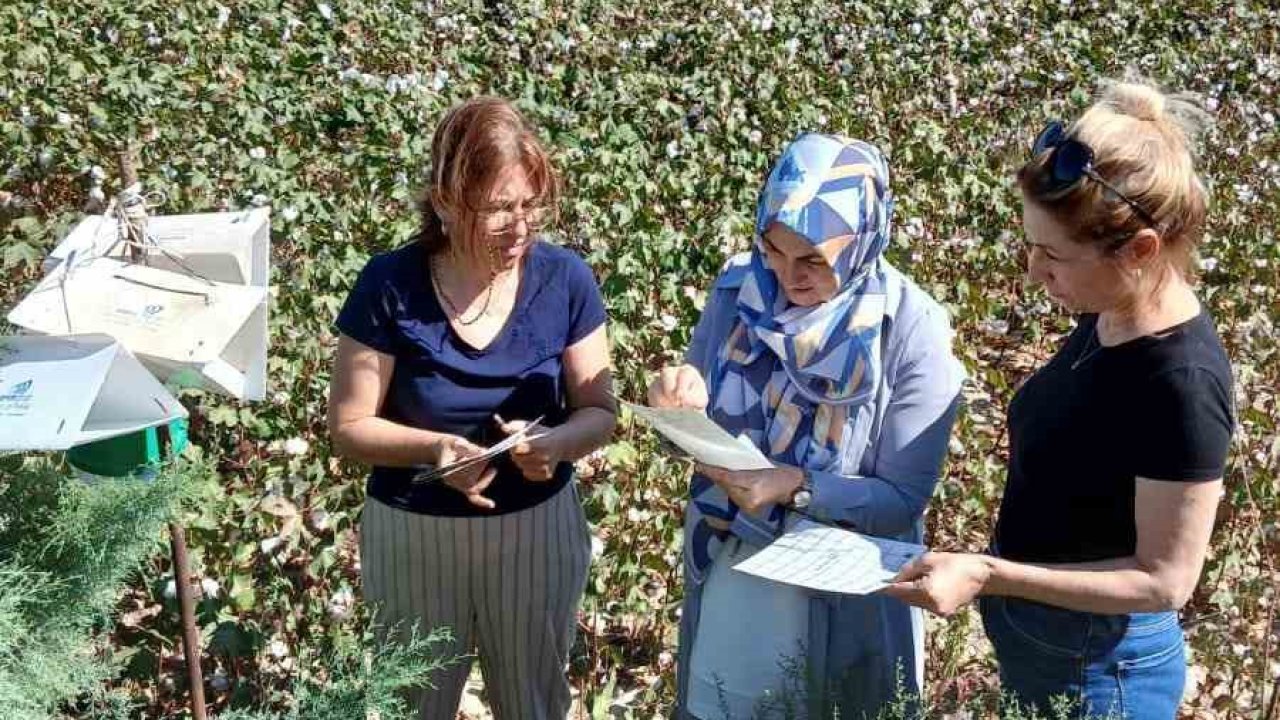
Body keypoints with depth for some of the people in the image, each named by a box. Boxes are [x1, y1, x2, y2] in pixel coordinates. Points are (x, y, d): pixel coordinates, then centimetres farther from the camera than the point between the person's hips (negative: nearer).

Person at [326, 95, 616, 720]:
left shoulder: (565, 280, -12)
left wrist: (557, 443, -27)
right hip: (413, 536, -1)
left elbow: (598, 411, -5)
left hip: (537, 529, 2)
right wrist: (434, 447, -30)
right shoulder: (390, 286, -18)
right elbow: (349, 428, -12)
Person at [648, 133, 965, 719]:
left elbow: (902, 499, -15)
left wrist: (798, 487, -29)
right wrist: (682, 405, -20)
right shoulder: (738, 291, -7)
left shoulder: (912, 330, -18)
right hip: (726, 574, 3)